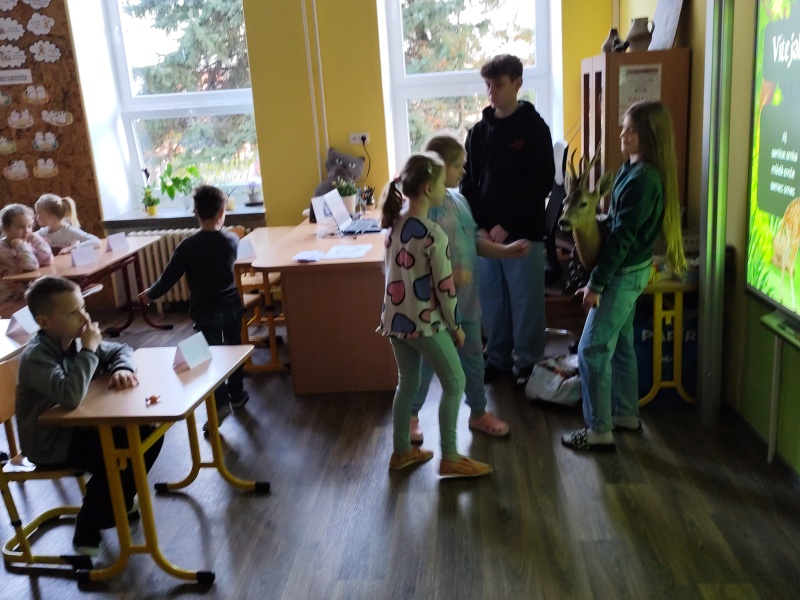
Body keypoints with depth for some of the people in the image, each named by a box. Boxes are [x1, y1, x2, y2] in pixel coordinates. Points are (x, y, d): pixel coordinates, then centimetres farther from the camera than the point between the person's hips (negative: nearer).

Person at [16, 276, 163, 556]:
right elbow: (70, 396, -44)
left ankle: (116, 501, 22)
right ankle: (90, 527, 3)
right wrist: (89, 350, -32)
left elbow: (121, 349, 8)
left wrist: (123, 369, -15)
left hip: (76, 426, 8)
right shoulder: (36, 356, -26)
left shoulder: (73, 339, -2)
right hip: (51, 443, -8)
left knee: (148, 435, 0)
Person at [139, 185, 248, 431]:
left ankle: (220, 402, -13)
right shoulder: (232, 240, -3)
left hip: (206, 311, -3)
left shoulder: (188, 245, -14)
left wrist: (149, 294, 10)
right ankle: (236, 394, 30)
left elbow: (168, 278, -8)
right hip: (232, 306, 4)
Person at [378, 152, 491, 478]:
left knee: (407, 384, 19)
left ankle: (401, 451, 30)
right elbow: (445, 287, -15)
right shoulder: (434, 235, -20)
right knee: (454, 382, 7)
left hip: (395, 319, 7)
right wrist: (456, 325, -3)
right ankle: (450, 458, 12)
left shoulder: (394, 225, 3)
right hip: (425, 323, -7)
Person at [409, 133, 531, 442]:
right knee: (426, 361, 7)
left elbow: (475, 240, 13)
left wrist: (507, 251, 4)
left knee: (473, 356, 17)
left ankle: (479, 414, 35)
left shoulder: (458, 199, 7)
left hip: (466, 297, 7)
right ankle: (410, 416, 28)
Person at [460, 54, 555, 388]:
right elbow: (468, 183, 7)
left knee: (526, 301, 4)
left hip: (524, 233, -4)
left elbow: (541, 184, -11)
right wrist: (480, 227, -6)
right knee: (491, 300, 12)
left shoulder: (535, 128, -5)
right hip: (484, 233, 4)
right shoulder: (478, 131, 8)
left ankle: (528, 361, 20)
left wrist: (507, 225, -15)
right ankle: (497, 357, 27)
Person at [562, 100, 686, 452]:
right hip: (630, 270, 10)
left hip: (624, 274, -10)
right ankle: (627, 415, 32)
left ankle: (599, 432, 3)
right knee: (620, 344, 18)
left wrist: (596, 283, -20)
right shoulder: (636, 170, 8)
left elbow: (622, 238, -23)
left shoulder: (642, 179, -23)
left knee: (592, 350, -5)